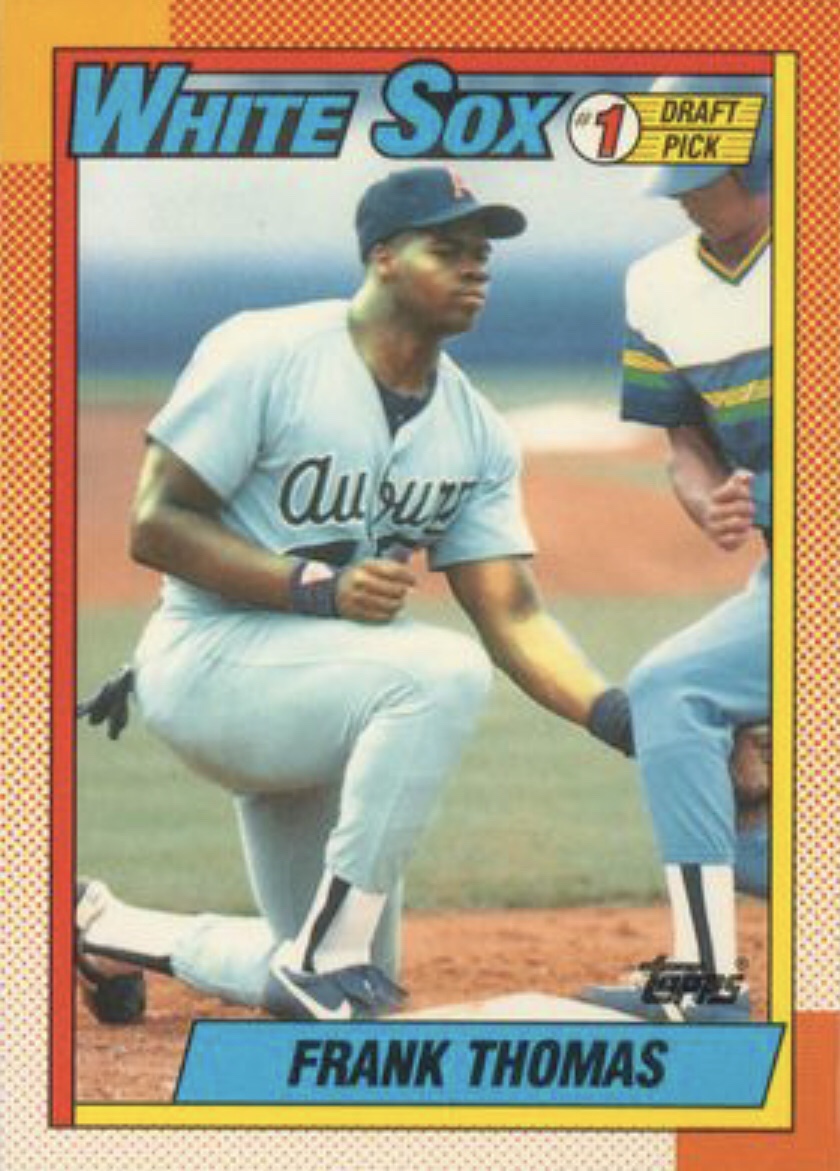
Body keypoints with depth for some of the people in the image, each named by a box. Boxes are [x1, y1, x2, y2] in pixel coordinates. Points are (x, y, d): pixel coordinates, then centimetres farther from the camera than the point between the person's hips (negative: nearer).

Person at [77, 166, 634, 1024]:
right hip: (210, 664, -8)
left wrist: (617, 715, -18)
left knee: (342, 982, 9)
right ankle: (324, 960, -25)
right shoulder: (263, 356, -13)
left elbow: (510, 615, 0)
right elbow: (156, 525, -16)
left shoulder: (477, 433, 6)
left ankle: (112, 929, 32)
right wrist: (319, 588, -26)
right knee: (444, 669, -33)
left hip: (321, 709, 8)